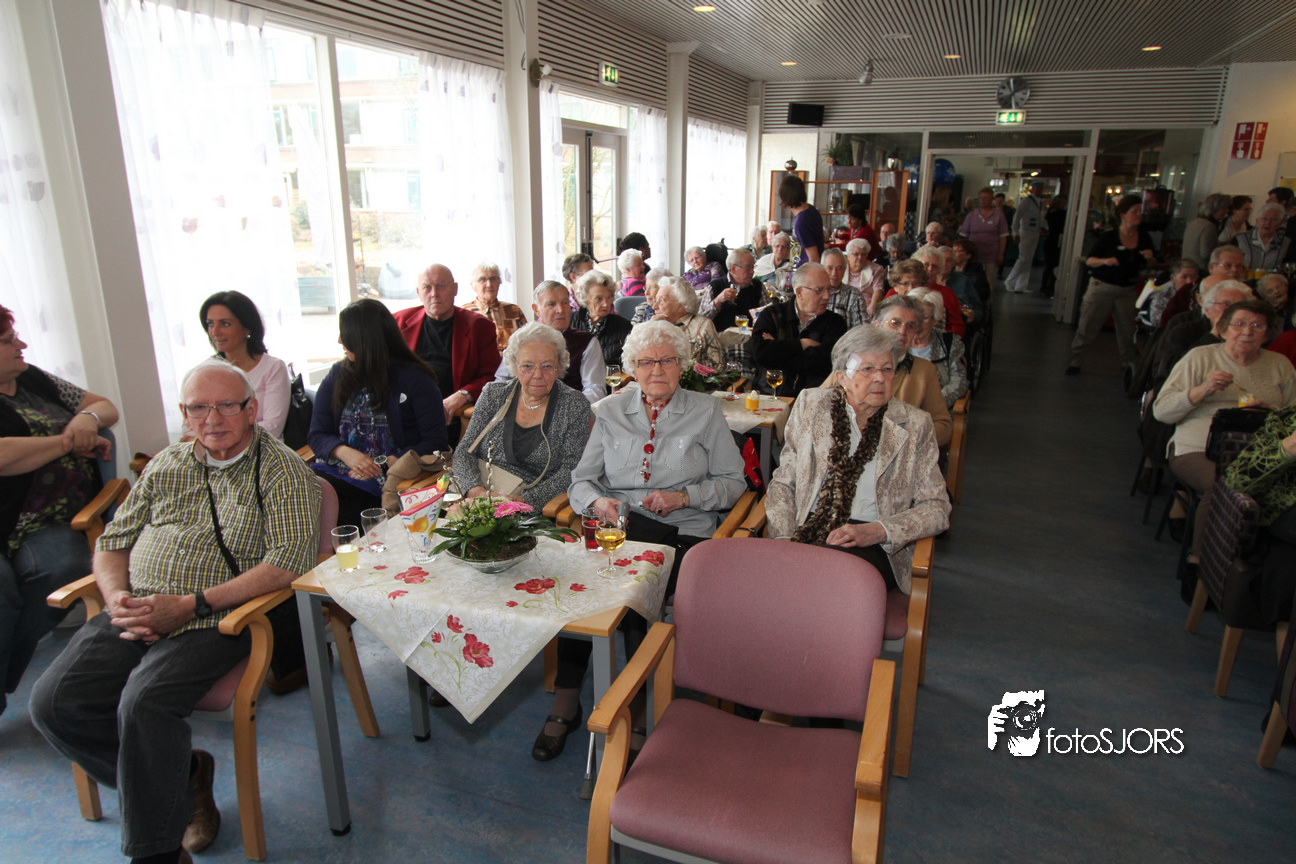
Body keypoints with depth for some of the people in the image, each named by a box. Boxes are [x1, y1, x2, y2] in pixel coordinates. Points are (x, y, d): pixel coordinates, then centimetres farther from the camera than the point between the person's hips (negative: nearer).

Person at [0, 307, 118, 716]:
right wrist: (69, 441, -6)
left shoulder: (33, 379, 18)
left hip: (45, 525, 4)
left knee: (65, 567, -28)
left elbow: (107, 406, 26)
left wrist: (88, 418, 1)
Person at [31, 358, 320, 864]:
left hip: (215, 619, -6)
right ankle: (184, 775, 6)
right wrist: (119, 601, -3)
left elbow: (289, 560, -15)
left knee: (144, 703, -29)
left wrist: (191, 605, -18)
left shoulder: (282, 470, -3)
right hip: (135, 613, 6)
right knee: (53, 702, -13)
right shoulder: (166, 465, 16)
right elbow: (113, 542, 19)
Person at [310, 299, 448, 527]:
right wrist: (344, 453, -10)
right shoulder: (337, 375, 15)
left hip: (388, 483, -4)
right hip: (334, 474, 5)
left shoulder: (414, 379, 0)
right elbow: (317, 435, 12)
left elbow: (435, 443, -4)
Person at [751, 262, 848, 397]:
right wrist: (802, 344, -1)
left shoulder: (835, 322, 11)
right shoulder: (773, 314, 13)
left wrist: (776, 349, -3)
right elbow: (758, 351, -5)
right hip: (769, 395, 0)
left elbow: (823, 360, -7)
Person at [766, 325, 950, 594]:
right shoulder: (810, 405, 11)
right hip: (806, 534, 1)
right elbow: (783, 482, 11)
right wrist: (784, 540, -7)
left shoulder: (915, 424, 8)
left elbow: (937, 508, 4)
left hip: (872, 547, -1)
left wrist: (874, 531, -13)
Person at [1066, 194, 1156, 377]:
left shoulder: (1145, 238, 3)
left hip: (1127, 291, 4)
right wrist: (1105, 261, -24)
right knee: (1088, 326, -2)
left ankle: (1129, 364, 23)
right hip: (1102, 287, -3)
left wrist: (1150, 258, -9)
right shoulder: (1109, 237, -9)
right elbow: (1089, 260, -5)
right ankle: (1075, 361, 8)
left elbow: (1148, 266, 13)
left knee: (1128, 329, 8)